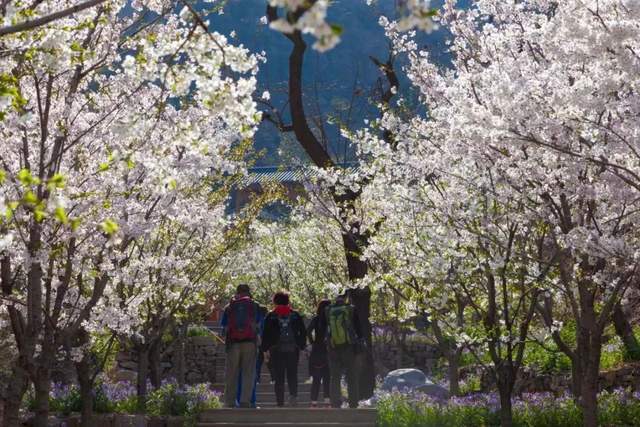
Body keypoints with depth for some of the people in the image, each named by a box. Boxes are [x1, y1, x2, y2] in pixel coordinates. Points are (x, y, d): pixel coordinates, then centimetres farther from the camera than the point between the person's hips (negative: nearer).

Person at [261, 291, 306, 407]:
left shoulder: (271, 316, 3)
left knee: (279, 377, 2)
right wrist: (302, 346, 11)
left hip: (276, 350, -1)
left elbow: (265, 333, 0)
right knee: (292, 375, 5)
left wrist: (266, 349, 4)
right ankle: (293, 394, -19)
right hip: (293, 349, 1)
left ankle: (280, 402, -2)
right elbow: (303, 332, 8)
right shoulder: (295, 315, 8)